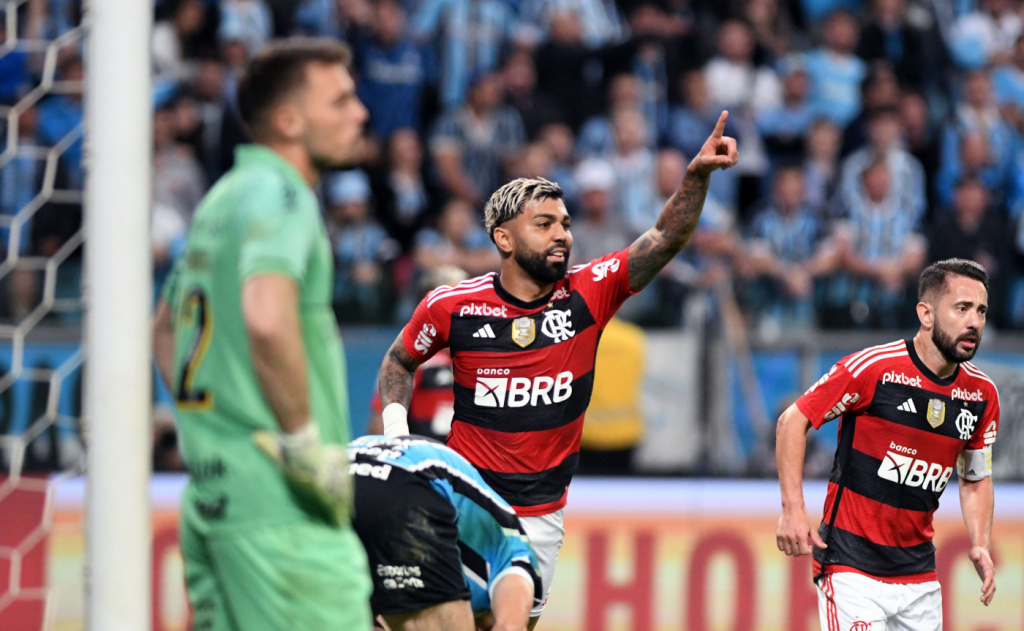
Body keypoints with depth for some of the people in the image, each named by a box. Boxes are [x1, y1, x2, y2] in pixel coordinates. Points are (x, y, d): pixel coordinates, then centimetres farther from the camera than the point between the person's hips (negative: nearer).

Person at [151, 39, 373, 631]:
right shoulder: (279, 194, -10)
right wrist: (305, 443, -20)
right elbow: (267, 318, -28)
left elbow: (164, 328, 32)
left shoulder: (221, 199, 19)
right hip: (280, 500, -9)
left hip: (211, 489, 10)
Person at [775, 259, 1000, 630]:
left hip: (919, 573, 6)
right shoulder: (872, 368, -14)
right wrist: (793, 509, -15)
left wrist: (981, 546, 3)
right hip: (851, 567, -6)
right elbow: (793, 421, -6)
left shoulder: (983, 395, 4)